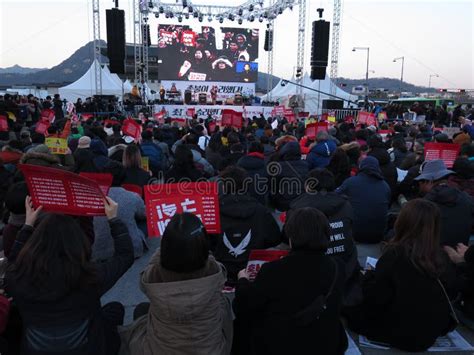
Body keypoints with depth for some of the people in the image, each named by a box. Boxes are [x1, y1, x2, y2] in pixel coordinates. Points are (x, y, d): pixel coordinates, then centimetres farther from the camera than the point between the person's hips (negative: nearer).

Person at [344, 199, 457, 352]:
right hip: (433, 331, 6)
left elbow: (374, 298, -18)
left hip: (403, 333, -6)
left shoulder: (395, 255, -25)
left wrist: (369, 276, 0)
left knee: (351, 311, 14)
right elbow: (443, 296, 7)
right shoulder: (440, 257, -9)